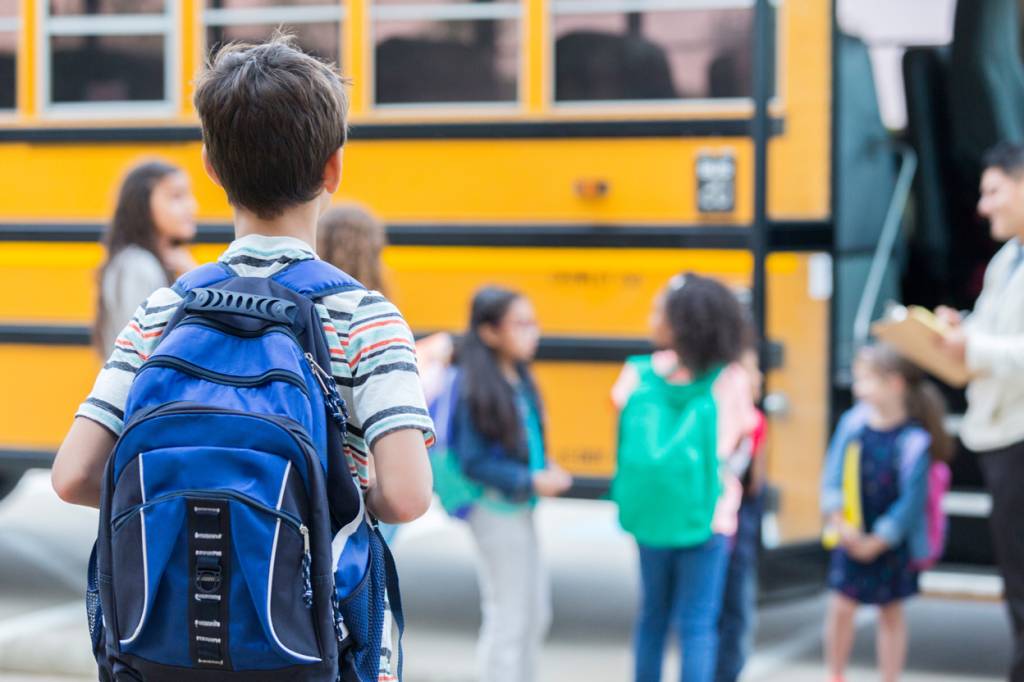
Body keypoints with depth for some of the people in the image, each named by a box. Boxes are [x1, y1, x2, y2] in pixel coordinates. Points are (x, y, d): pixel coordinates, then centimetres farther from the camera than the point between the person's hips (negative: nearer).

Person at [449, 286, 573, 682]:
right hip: (497, 511, -8)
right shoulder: (476, 389, -18)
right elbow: (473, 461, -17)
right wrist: (529, 481, -19)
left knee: (536, 616, 16)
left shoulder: (519, 378, 4)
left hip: (520, 508, 8)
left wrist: (546, 470, -2)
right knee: (508, 620, 0)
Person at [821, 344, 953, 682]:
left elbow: (912, 498, -16)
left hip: (893, 543, -3)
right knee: (841, 607, 1)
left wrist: (877, 541, -15)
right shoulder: (853, 423, -4)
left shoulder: (913, 440, -17)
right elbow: (832, 475, -1)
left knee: (890, 613, 10)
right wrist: (840, 523, -11)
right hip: (851, 536, 3)